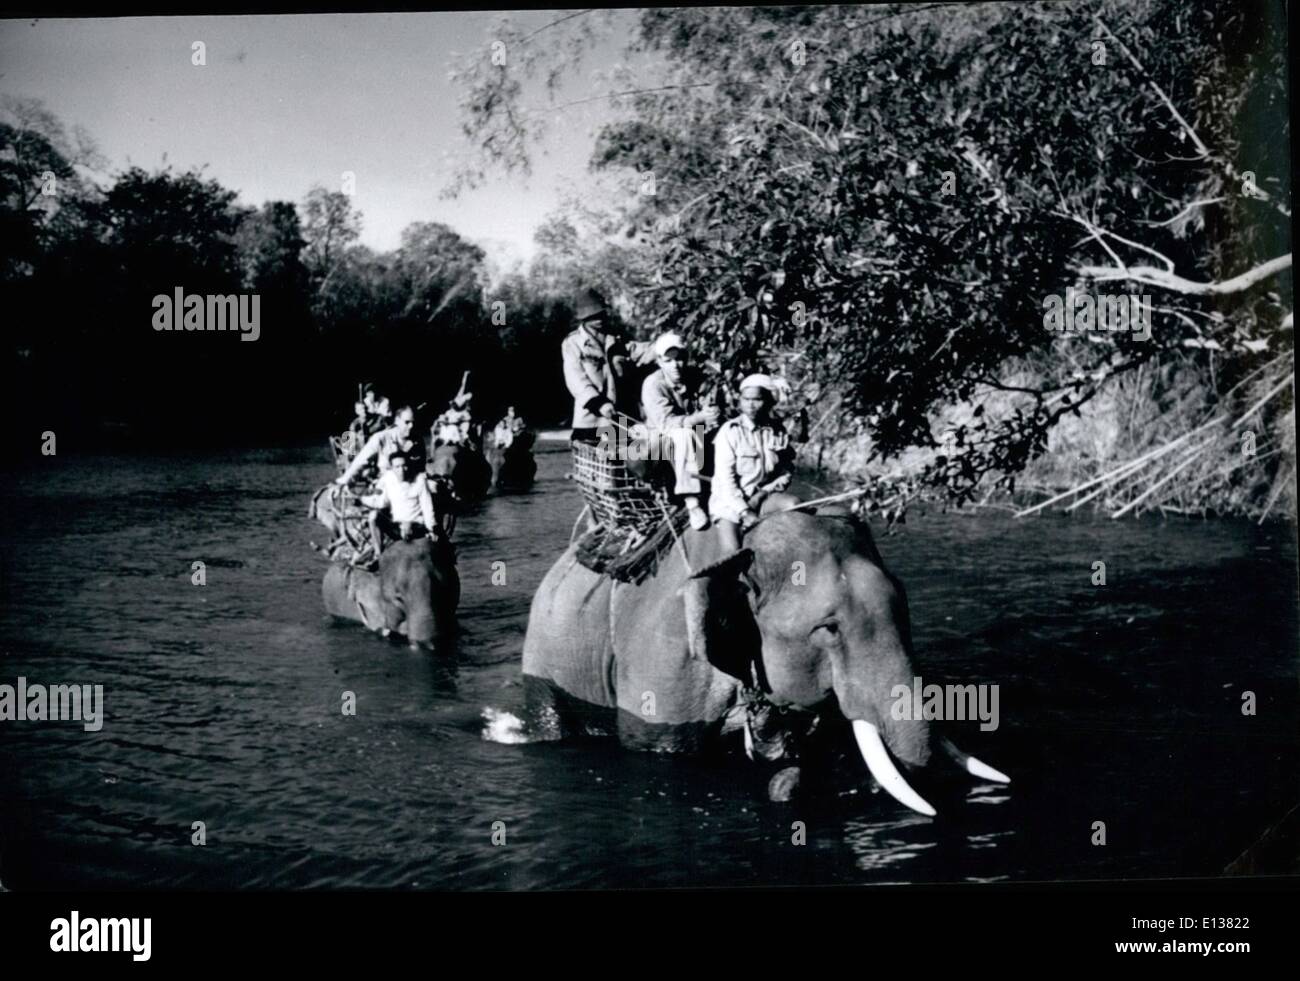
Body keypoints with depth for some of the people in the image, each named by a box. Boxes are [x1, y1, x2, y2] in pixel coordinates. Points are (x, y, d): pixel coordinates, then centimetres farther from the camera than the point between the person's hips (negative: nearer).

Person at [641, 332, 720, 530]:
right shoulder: (653, 384, -14)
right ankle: (691, 503, -41)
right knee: (684, 435, -36)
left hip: (690, 436, 5)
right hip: (660, 439, -5)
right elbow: (666, 422, -24)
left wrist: (709, 420, -22)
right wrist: (699, 418, -37)